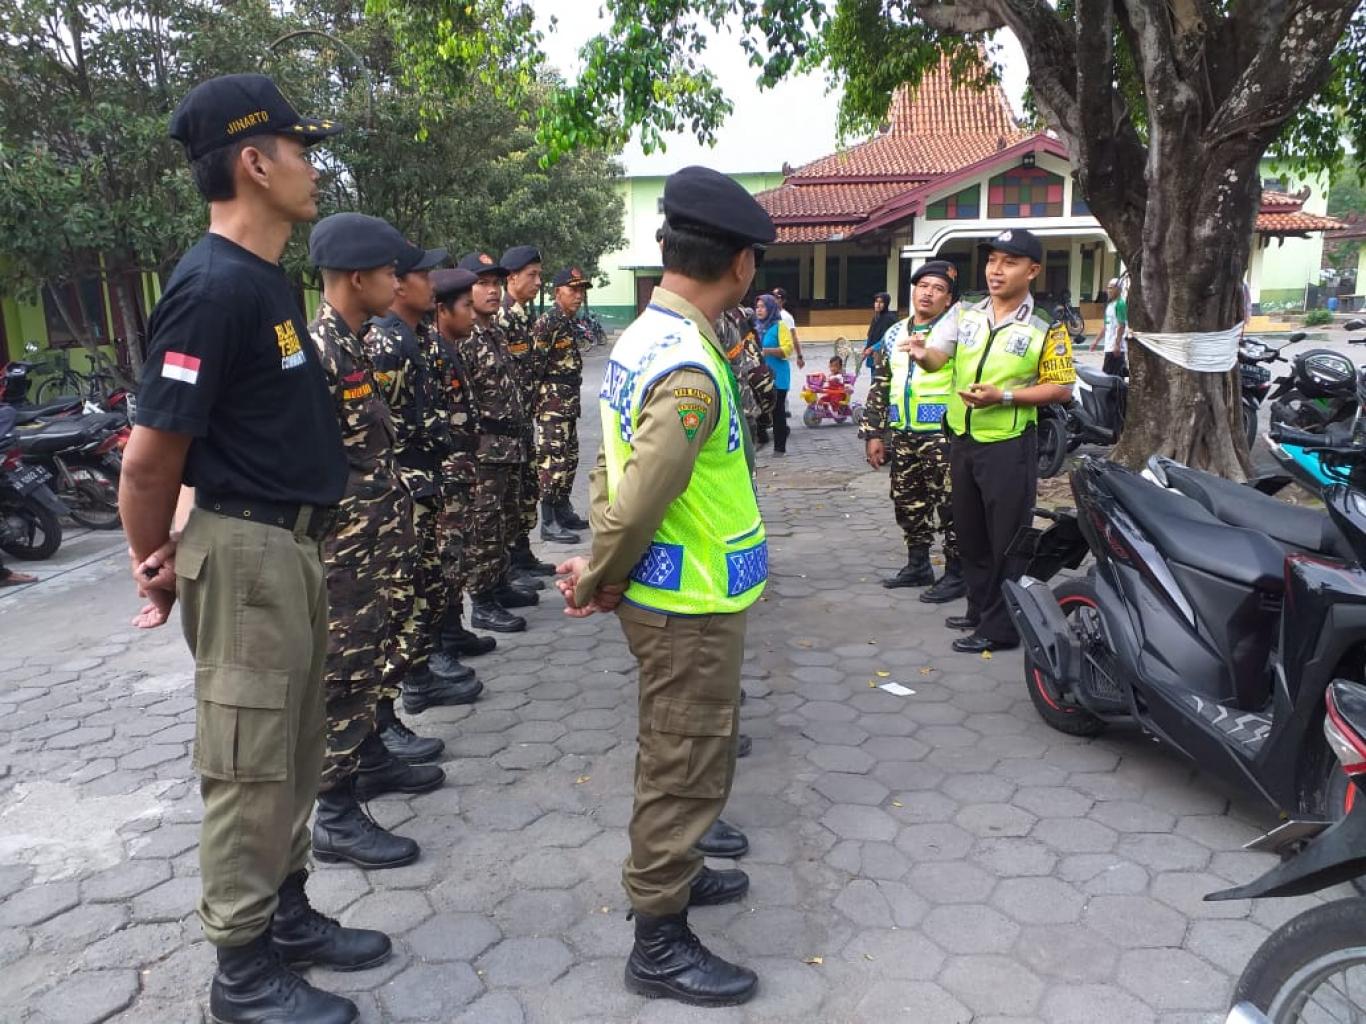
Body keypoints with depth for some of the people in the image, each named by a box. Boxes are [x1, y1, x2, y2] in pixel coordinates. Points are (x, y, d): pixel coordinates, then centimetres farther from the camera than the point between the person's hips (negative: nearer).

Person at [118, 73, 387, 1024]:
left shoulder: (267, 275, 11)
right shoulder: (215, 287, -20)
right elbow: (149, 456, -19)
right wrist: (159, 569, -3)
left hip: (294, 545, 9)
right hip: (247, 553, -9)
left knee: (294, 752, 19)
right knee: (250, 766, 4)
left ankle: (288, 914, 36)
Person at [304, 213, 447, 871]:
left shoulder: (351, 345, 12)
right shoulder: (316, 352, -19)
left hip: (380, 538, 10)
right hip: (346, 547, -10)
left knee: (378, 657, 20)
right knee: (345, 670, -1)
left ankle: (371, 759, 38)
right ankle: (336, 817, 10)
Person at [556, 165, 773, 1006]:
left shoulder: (641, 339, 6)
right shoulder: (691, 371, -26)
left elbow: (614, 471, 10)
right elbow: (637, 503, -28)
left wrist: (599, 572, 5)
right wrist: (598, 582, -12)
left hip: (666, 595, 9)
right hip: (693, 607, -9)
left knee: (675, 755, 24)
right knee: (688, 768, 5)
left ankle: (673, 872, 44)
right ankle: (661, 943, 21)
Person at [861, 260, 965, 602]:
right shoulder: (895, 334, 14)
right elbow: (880, 386, 16)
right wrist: (874, 433, 12)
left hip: (943, 436, -6)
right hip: (902, 436, 7)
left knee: (951, 508, -2)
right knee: (908, 506, 15)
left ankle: (956, 574, 9)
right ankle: (918, 565, 29)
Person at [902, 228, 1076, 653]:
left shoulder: (1047, 326, -8)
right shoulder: (964, 312, 5)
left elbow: (1062, 388, -7)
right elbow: (938, 357, -5)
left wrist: (1004, 396, -20)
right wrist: (923, 353, -30)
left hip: (1008, 445, -5)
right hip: (962, 439, 6)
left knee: (1007, 539, 1)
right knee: (970, 533, 17)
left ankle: (1001, 627, 11)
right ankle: (980, 609, 32)